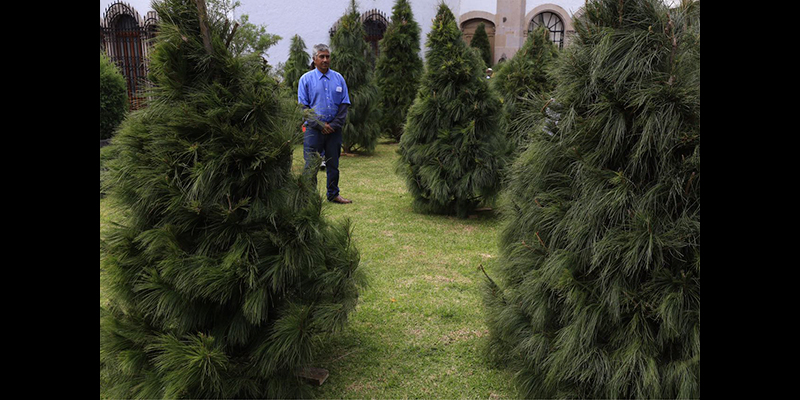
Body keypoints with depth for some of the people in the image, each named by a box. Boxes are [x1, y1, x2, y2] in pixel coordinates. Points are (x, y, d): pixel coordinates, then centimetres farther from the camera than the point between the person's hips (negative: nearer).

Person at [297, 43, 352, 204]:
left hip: (334, 129, 3)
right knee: (311, 165, -2)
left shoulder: (338, 78, 9)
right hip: (313, 130, -3)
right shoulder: (306, 79, 2)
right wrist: (320, 125, -10)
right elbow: (303, 106, -2)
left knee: (333, 164, 10)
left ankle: (333, 194, 21)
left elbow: (344, 104, 7)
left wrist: (335, 124, -6)